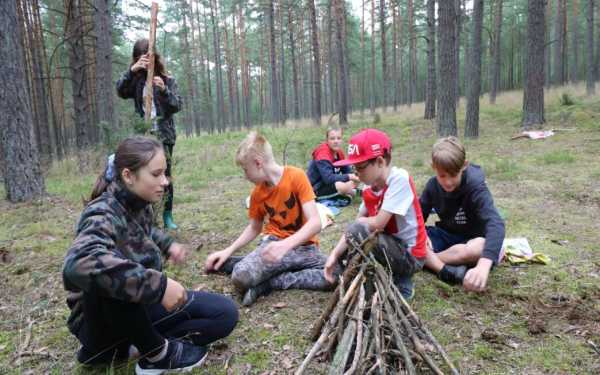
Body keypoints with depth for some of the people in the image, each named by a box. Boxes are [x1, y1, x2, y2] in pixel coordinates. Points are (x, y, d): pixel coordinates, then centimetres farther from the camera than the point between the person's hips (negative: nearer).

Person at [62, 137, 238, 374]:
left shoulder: (140, 205, -3)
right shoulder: (103, 214, -26)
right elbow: (78, 264, -49)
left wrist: (167, 244, 3)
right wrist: (159, 285, -45)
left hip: (139, 308, 7)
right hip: (101, 321, -6)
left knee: (225, 313, -5)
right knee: (108, 273, -39)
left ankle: (123, 347, -4)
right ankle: (158, 352, -15)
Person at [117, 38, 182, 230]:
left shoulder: (167, 79, 3)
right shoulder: (136, 80, 8)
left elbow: (177, 105, -5)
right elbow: (120, 91, -10)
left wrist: (164, 90, -22)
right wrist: (132, 70, -22)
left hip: (164, 135, -1)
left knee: (165, 175, 3)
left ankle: (167, 216, 11)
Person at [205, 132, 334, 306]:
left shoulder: (296, 176, -13)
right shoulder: (257, 193, 4)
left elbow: (315, 222, -20)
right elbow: (253, 228, 18)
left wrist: (286, 245, -34)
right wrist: (229, 250, 4)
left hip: (302, 245, 0)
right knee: (241, 276, -32)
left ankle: (269, 281, -19)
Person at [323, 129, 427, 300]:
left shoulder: (399, 178, -22)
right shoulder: (370, 188, 0)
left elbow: (378, 224, -26)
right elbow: (353, 227, -1)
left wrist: (360, 221, -6)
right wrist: (334, 255, -11)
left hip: (410, 255, -8)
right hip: (391, 247, 8)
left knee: (358, 230, -27)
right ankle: (397, 280, 9)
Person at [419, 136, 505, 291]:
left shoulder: (475, 187, -25)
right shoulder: (433, 185, -9)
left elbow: (495, 224, -40)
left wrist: (483, 266, -58)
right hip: (446, 236, 4)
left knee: (480, 248, -41)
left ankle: (426, 259, -22)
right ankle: (447, 271, -35)